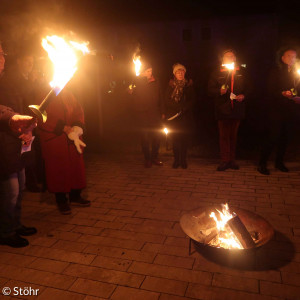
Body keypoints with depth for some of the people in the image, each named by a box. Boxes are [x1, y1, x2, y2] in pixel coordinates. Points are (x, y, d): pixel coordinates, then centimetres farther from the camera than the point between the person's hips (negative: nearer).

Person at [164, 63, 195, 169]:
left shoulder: (189, 85, 8)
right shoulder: (171, 85, 9)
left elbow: (192, 101, 2)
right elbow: (167, 101, 1)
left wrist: (183, 108, -15)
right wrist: (179, 107, -12)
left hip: (186, 116, 0)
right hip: (172, 116, 1)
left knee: (184, 138, -2)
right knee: (174, 138, -1)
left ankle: (183, 160, 8)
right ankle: (176, 159, 9)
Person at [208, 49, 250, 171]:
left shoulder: (242, 72, 10)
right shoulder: (216, 73, 5)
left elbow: (247, 88, 13)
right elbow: (210, 90, 0)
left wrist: (243, 96, -8)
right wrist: (220, 91, -19)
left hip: (237, 109, 2)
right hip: (222, 109, -2)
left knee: (233, 135, 10)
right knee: (224, 136, 0)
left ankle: (232, 160, 18)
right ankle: (225, 161, 7)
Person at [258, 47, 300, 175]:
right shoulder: (275, 72, -2)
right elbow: (270, 91, -10)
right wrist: (283, 93, -25)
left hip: (289, 111, 6)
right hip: (276, 111, -6)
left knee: (285, 137, 10)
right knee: (273, 137, -8)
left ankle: (279, 162, 23)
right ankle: (262, 164, 0)